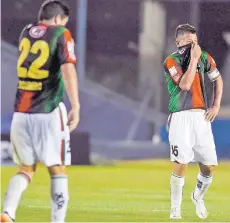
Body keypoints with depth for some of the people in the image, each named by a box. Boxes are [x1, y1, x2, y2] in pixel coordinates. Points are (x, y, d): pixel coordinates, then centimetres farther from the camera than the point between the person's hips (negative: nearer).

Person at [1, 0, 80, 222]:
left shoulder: (26, 32, 13)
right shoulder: (61, 34, -3)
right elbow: (68, 70, -18)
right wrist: (75, 106, -22)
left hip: (21, 112, 5)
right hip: (48, 112, -5)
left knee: (25, 169, 13)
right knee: (57, 169, 6)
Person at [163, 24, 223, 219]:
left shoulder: (205, 57, 9)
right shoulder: (171, 61, -5)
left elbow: (218, 80, 20)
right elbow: (185, 85, -19)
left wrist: (216, 106, 9)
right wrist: (193, 59, -16)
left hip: (202, 117, 4)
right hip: (181, 117, -4)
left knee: (209, 165, 2)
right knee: (181, 163, -13)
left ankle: (198, 197, 29)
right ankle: (175, 208, -1)